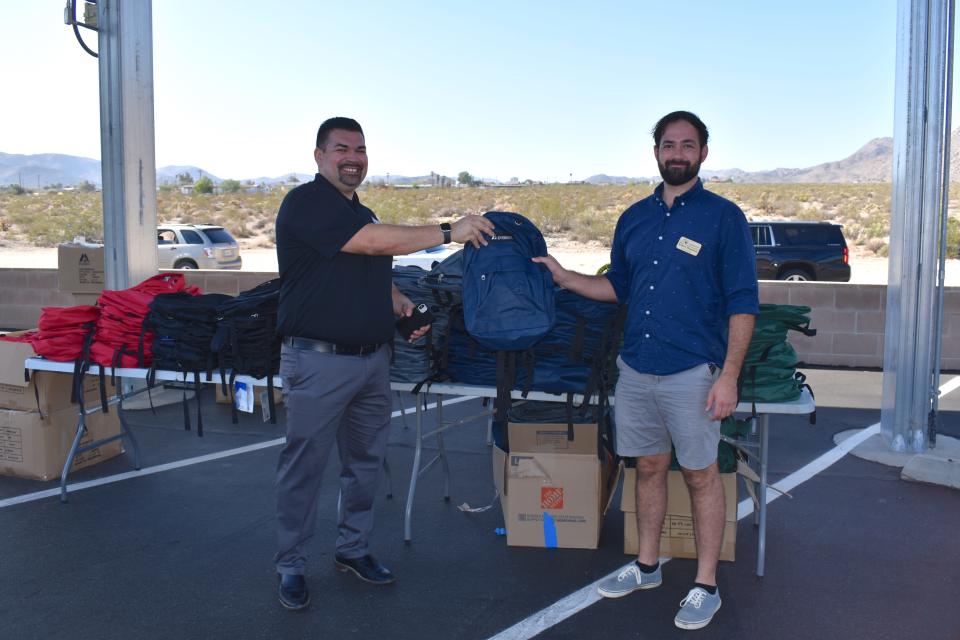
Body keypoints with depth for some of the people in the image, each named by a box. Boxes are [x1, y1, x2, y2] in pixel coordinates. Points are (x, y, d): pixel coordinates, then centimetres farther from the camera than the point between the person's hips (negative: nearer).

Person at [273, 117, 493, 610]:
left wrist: (399, 303, 6)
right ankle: (290, 565, 15)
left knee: (365, 460, 15)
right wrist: (450, 232, -18)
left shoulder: (361, 214, 16)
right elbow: (376, 242, -22)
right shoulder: (306, 203, -11)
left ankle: (353, 549, 29)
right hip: (319, 361, -8)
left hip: (373, 359, 8)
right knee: (304, 466, 1)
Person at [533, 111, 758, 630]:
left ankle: (706, 587, 17)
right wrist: (564, 277, 8)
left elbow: (742, 303, -8)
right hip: (635, 368, 5)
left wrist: (729, 376, -14)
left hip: (692, 371, -5)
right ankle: (647, 567, 30)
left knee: (701, 475, 4)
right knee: (648, 467, 15)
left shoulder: (723, 217, -5)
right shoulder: (634, 217, 11)